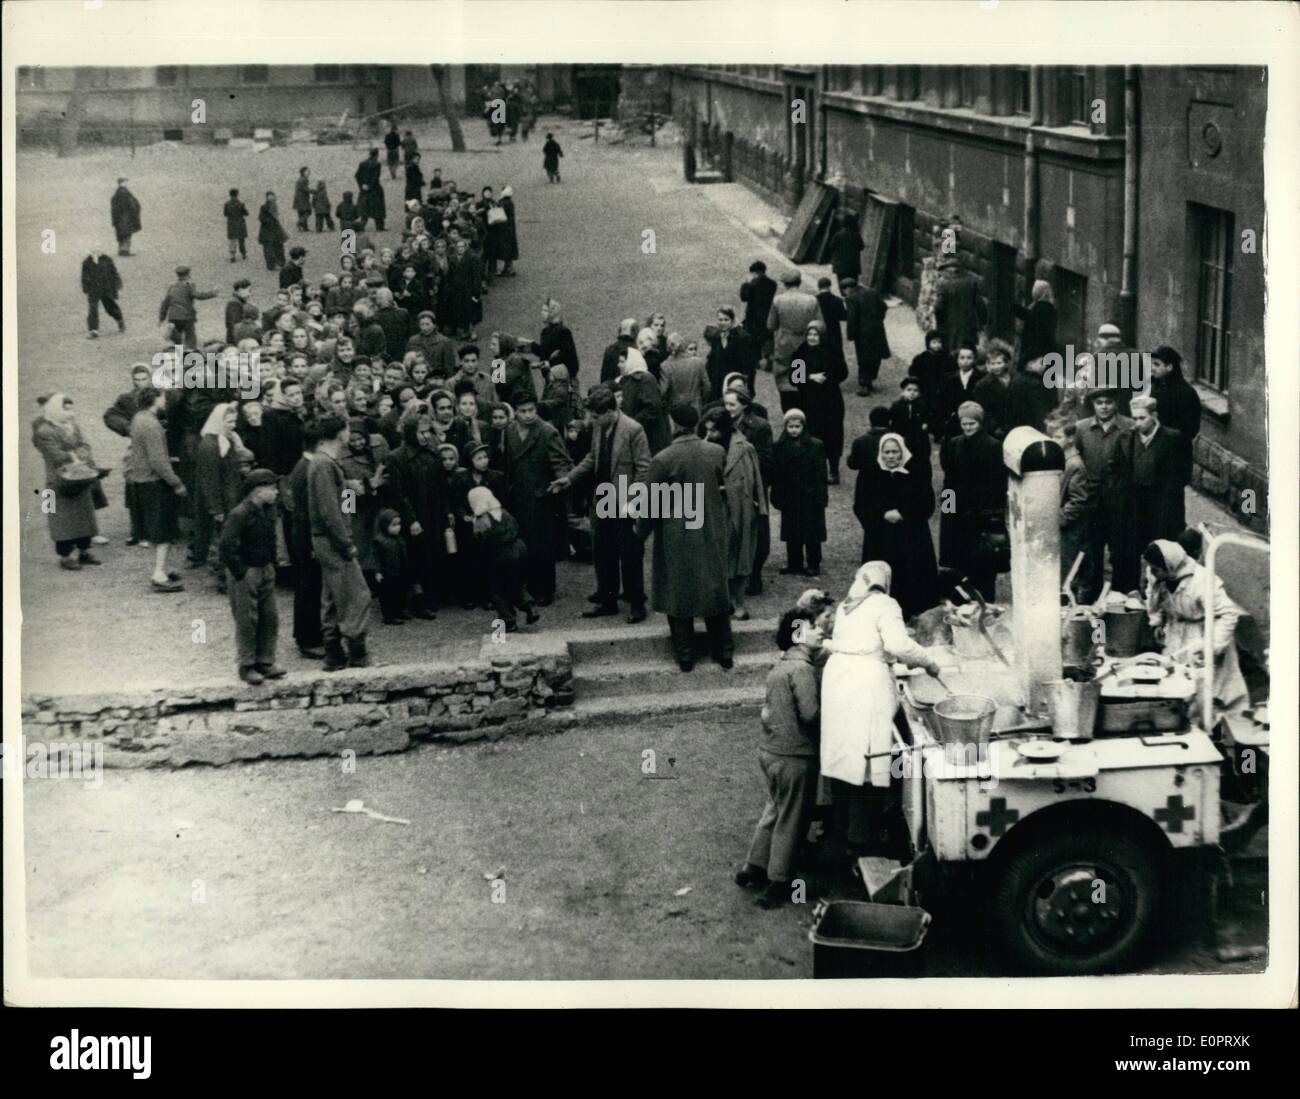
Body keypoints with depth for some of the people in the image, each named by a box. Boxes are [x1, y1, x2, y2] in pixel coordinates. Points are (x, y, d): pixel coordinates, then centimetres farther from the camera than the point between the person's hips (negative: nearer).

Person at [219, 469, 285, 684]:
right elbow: (227, 546, -21)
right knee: (247, 621, -2)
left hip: (265, 570, 8)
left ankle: (265, 661, 19)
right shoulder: (239, 514, -18)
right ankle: (246, 666, 7)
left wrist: (271, 565, 13)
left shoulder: (268, 511, 7)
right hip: (245, 572, -8)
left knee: (270, 618, 9)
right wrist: (241, 573, -18)